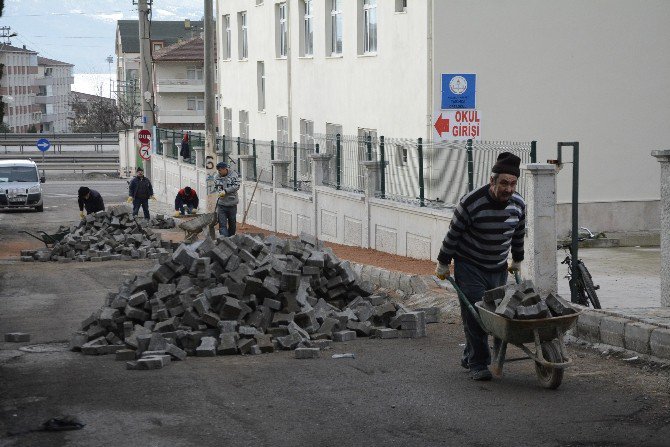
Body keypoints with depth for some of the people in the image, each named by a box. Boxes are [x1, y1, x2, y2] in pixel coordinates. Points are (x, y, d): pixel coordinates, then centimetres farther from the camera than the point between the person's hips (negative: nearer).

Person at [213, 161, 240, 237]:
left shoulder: (233, 175, -6)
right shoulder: (216, 177, 4)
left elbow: (236, 186, -12)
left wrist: (225, 191, -19)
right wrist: (218, 192, -4)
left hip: (232, 204, -1)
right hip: (221, 205, 1)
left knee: (232, 224, 13)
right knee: (222, 225, -8)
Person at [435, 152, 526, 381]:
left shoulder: (518, 204, -6)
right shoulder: (471, 202, -22)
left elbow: (518, 234, 12)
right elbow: (453, 234, -11)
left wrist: (517, 261, 22)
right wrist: (443, 264, -4)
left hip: (498, 268, 5)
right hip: (469, 266, -5)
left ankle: (469, 357, 22)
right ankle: (478, 363, -3)